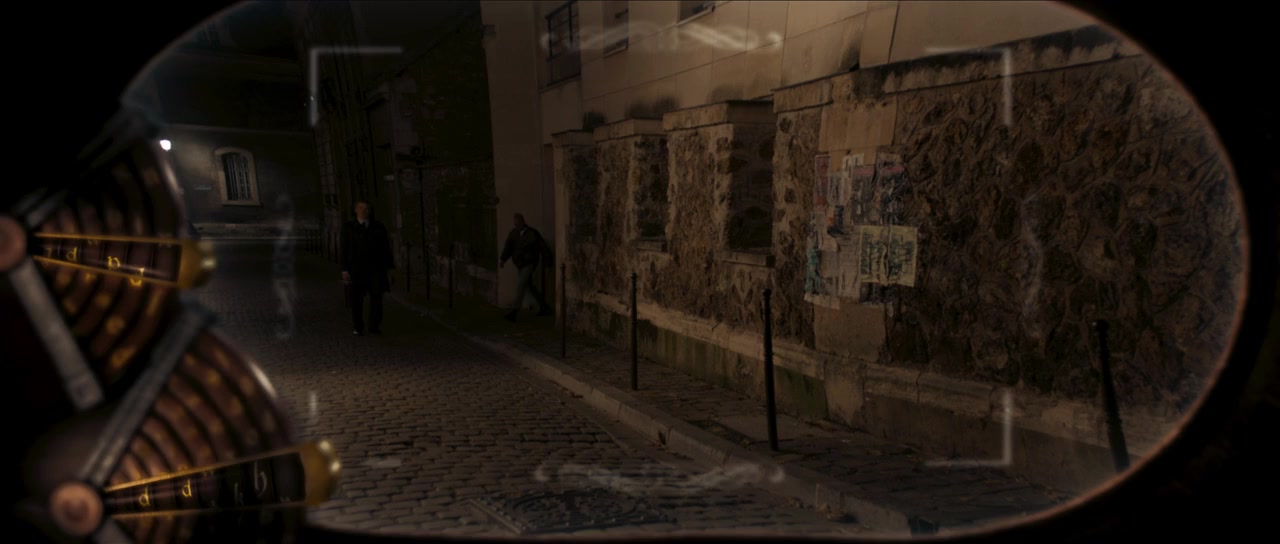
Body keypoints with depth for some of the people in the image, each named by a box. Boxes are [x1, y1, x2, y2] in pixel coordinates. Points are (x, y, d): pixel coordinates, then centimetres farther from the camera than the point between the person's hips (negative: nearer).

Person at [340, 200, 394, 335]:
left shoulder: (378, 227, 10)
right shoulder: (348, 227, 9)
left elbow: (385, 247, 8)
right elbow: (345, 249, 6)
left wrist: (389, 268, 3)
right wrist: (344, 269, -2)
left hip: (376, 268, 1)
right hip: (356, 268, 0)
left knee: (376, 297, -5)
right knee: (357, 299, -2)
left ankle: (374, 326, 2)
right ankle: (358, 328, 5)